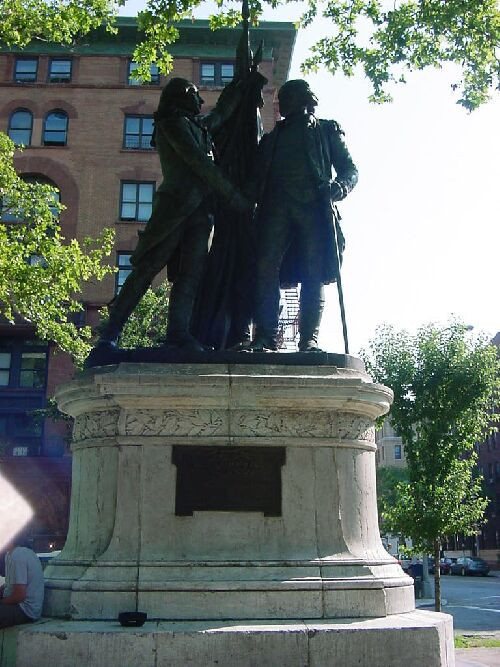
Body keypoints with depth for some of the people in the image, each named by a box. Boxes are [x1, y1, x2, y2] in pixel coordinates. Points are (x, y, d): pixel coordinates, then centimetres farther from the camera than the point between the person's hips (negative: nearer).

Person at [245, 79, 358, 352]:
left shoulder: (326, 130, 22)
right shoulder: (272, 137, 30)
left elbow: (349, 168, 12)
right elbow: (259, 177, 24)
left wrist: (339, 186, -11)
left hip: (314, 206, -2)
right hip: (276, 207, 2)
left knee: (314, 274, -11)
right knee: (266, 267, -16)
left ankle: (309, 339, -13)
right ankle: (265, 335, -18)